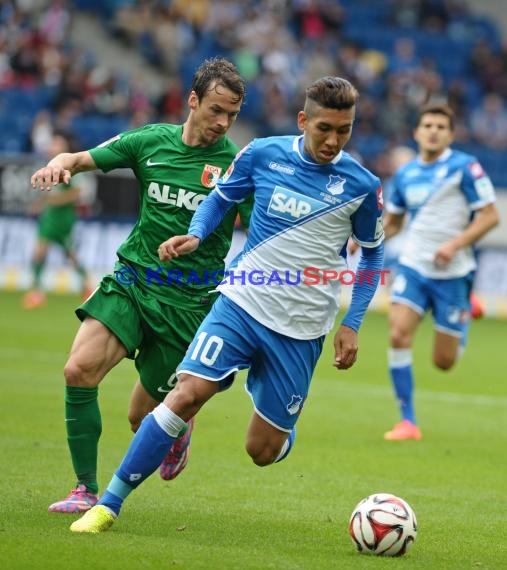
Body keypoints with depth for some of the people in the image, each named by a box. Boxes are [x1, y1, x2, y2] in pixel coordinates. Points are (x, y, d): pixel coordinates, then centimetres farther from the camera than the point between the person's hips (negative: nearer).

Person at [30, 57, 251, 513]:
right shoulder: (152, 141, 2)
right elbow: (81, 159, 9)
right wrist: (59, 164, -13)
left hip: (188, 300, -2)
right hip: (132, 278, 2)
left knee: (143, 418, 3)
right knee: (79, 369, -21)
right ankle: (87, 490, -8)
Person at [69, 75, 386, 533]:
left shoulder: (362, 186, -6)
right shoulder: (262, 154, -4)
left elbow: (373, 254, 9)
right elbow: (221, 198, 13)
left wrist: (351, 325, 4)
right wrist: (195, 235, -7)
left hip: (300, 331, 0)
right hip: (241, 303, 0)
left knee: (263, 451, 1)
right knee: (186, 395, -19)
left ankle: (282, 423, 40)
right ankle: (108, 505, -11)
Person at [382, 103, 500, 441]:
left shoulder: (465, 167, -8)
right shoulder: (405, 174, 8)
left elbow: (490, 216, -9)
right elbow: (392, 222, 20)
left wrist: (455, 245, -20)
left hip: (452, 272, -3)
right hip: (413, 266, 4)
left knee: (444, 362, 2)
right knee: (398, 335, -19)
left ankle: (466, 315, 37)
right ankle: (408, 422, -9)